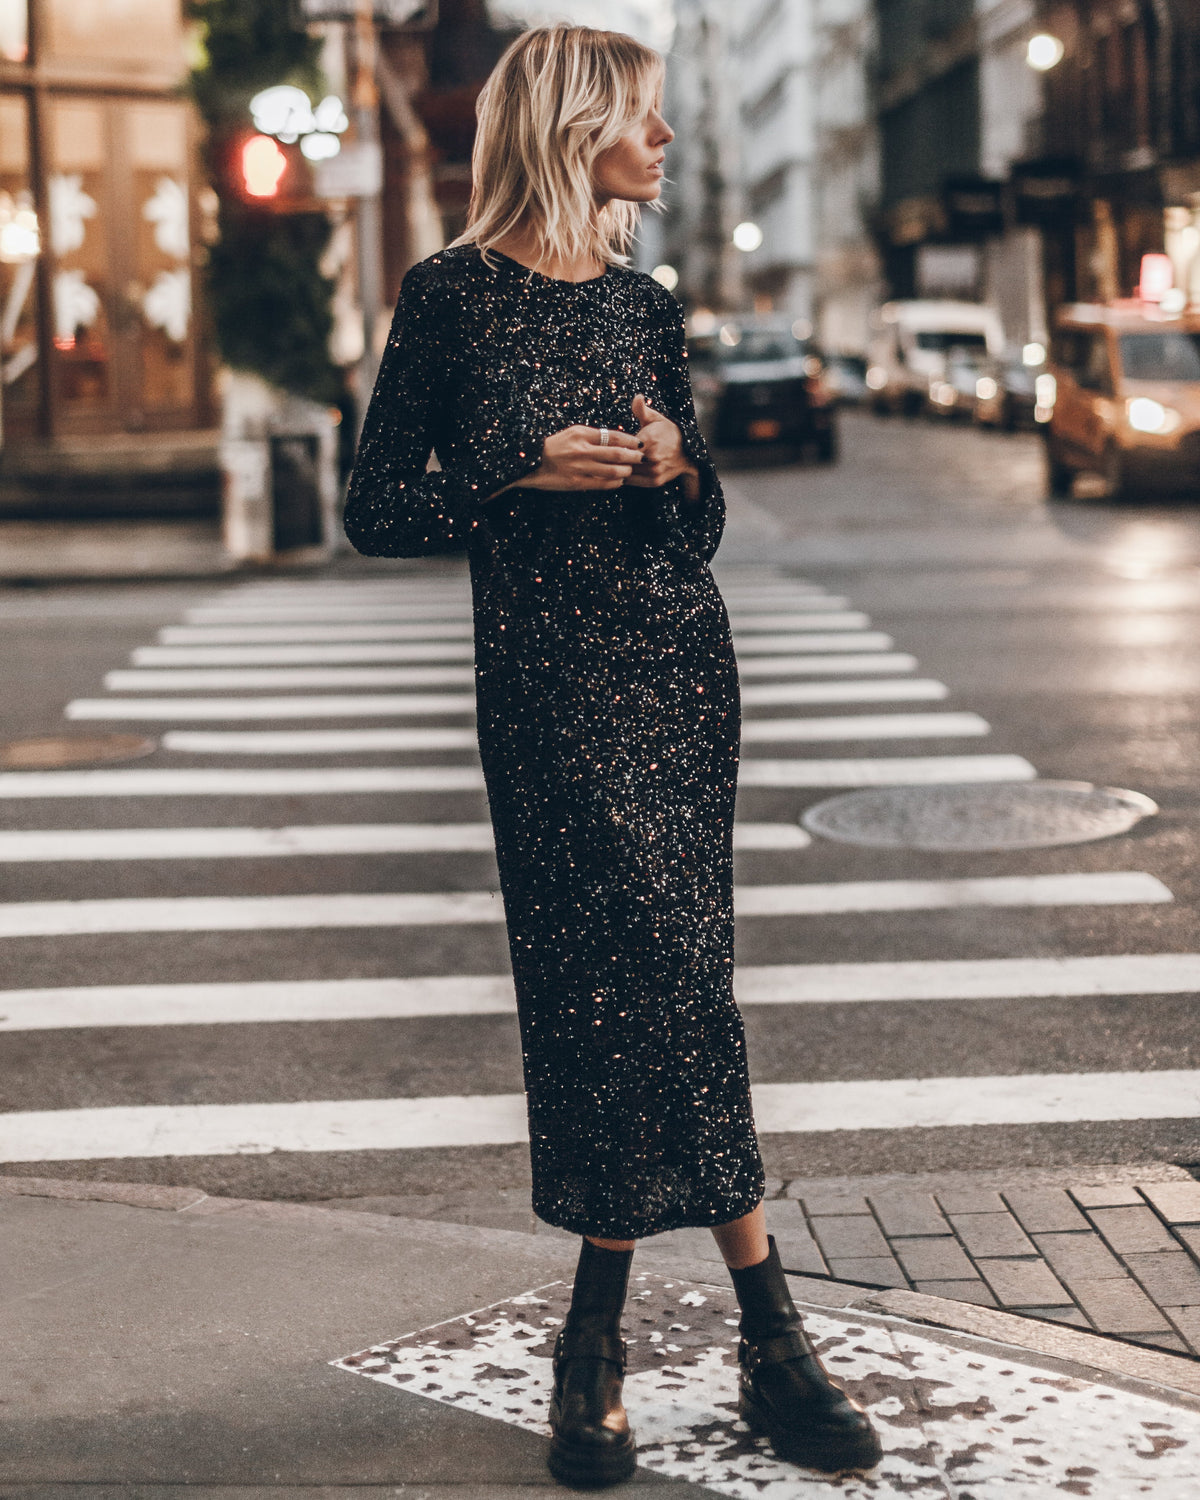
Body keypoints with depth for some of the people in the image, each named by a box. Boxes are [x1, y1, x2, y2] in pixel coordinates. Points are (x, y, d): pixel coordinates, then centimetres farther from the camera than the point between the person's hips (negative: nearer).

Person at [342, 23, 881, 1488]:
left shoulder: (645, 307, 13)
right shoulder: (453, 295, -1)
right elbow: (375, 509, 0)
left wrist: (674, 468, -2)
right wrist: (525, 477, -12)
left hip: (677, 662, 4)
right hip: (545, 679, -4)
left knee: (640, 990, -1)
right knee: (672, 978, -9)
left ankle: (596, 1337, 9)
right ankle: (770, 1337, 2)